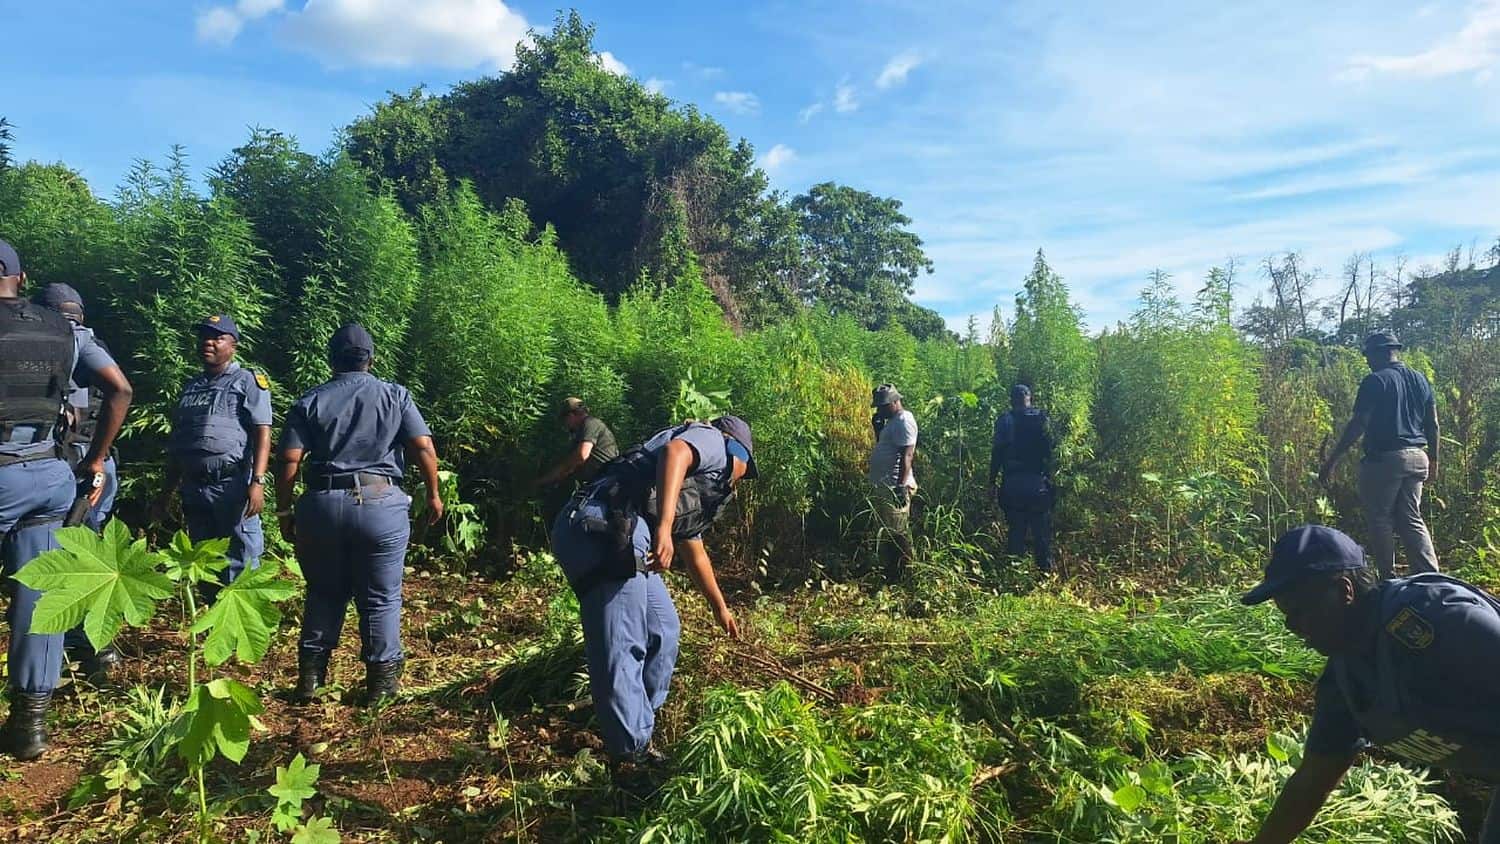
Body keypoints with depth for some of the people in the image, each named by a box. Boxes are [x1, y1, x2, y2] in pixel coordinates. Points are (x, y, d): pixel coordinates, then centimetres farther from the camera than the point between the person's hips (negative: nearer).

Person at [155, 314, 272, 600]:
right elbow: (175, 442, 24)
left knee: (239, 565, -6)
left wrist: (258, 481, -20)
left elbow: (262, 433, -9)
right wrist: (167, 491, 21)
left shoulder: (247, 381, 0)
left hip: (232, 485, -7)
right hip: (193, 488, 7)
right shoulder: (191, 387, 20)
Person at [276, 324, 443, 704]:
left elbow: (289, 462, 0)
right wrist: (433, 494, 7)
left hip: (322, 503, 2)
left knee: (324, 593, 17)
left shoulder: (310, 401, 8)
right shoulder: (395, 395, 5)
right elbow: (424, 448, -3)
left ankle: (310, 676, 22)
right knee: (381, 597, 7)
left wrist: (284, 511, 8)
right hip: (380, 502, -2)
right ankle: (381, 679, 13)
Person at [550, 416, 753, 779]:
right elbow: (674, 452, -16)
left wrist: (720, 608, 56)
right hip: (604, 530, -10)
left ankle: (637, 730, 29)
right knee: (621, 647, -5)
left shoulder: (697, 486, 36)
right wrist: (664, 527, -27)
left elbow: (694, 552, 46)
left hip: (613, 537, 10)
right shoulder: (713, 441, 9)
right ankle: (630, 758, 3)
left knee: (663, 630, 18)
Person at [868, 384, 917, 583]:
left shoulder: (903, 421, -15)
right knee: (888, 531, 16)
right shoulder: (892, 421, 16)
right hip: (885, 485, 11)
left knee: (898, 533, -4)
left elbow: (907, 455, -22)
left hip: (895, 487, -11)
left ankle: (903, 575, 3)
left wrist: (901, 486, -27)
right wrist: (878, 428, 10)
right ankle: (891, 572, 25)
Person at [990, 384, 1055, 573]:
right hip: (1037, 482, 0)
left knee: (1015, 529, 8)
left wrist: (992, 481, 3)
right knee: (1041, 531, 7)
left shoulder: (1004, 420, -1)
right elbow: (1048, 451, -2)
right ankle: (1045, 570, 9)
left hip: (1012, 483, 0)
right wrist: (1049, 476, 5)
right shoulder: (1041, 418, 0)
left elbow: (997, 453, -2)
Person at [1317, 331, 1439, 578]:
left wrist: (1332, 460, -13)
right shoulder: (1421, 380, 12)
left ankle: (1388, 579, 5)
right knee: (1412, 520, 12)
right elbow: (1433, 425, 14)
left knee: (1380, 520, 3)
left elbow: (1357, 424, -14)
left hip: (1384, 459, -7)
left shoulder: (1375, 381, -9)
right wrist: (1433, 460, 22)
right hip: (1417, 458, 7)